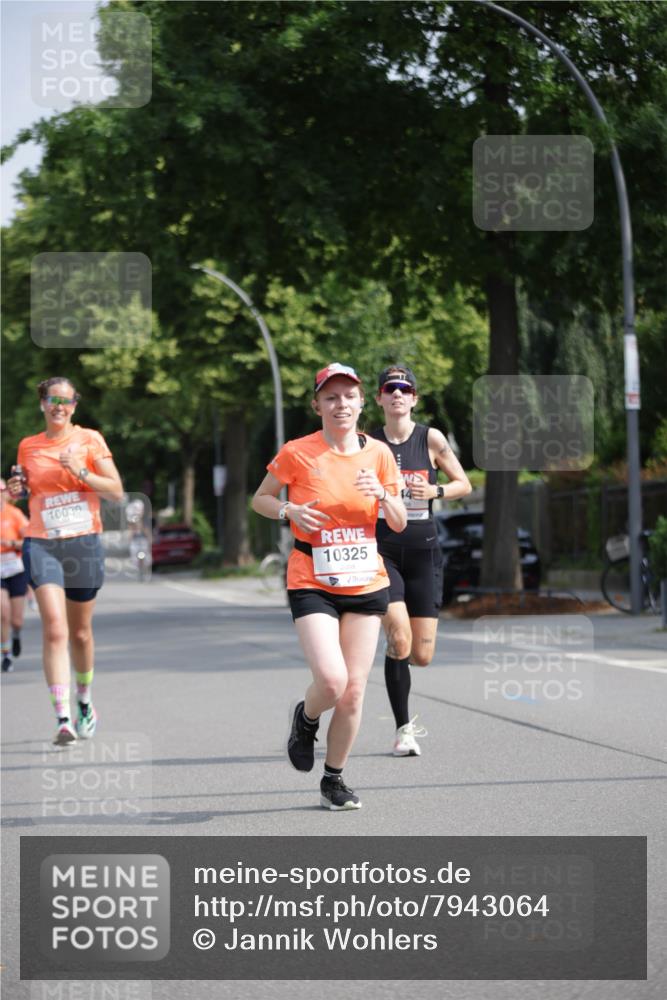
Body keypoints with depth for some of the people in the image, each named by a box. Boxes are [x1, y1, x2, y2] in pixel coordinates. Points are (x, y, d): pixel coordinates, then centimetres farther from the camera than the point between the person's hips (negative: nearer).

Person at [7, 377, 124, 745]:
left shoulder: (89, 439, 2)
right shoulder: (27, 447, 8)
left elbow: (116, 491, -2)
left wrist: (81, 471, -16)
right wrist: (15, 490, 1)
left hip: (84, 544, 0)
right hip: (42, 544, 0)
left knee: (80, 633, 12)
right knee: (55, 630, -17)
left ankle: (84, 703, 37)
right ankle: (63, 719, -21)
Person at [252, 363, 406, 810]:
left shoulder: (378, 453, 3)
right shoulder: (297, 453, -6)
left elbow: (399, 524, 9)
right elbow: (260, 499, 7)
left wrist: (382, 494, -12)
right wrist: (290, 510, -13)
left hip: (366, 584, 3)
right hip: (312, 583, -3)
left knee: (354, 690, 2)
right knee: (331, 680, -19)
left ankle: (334, 780, 20)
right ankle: (305, 719, 17)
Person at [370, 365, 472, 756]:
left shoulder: (431, 439, -1)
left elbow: (465, 484, 5)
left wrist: (435, 491, -12)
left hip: (423, 550, 1)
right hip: (381, 551, -1)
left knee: (422, 656, -2)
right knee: (399, 638, -19)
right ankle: (404, 728, -4)